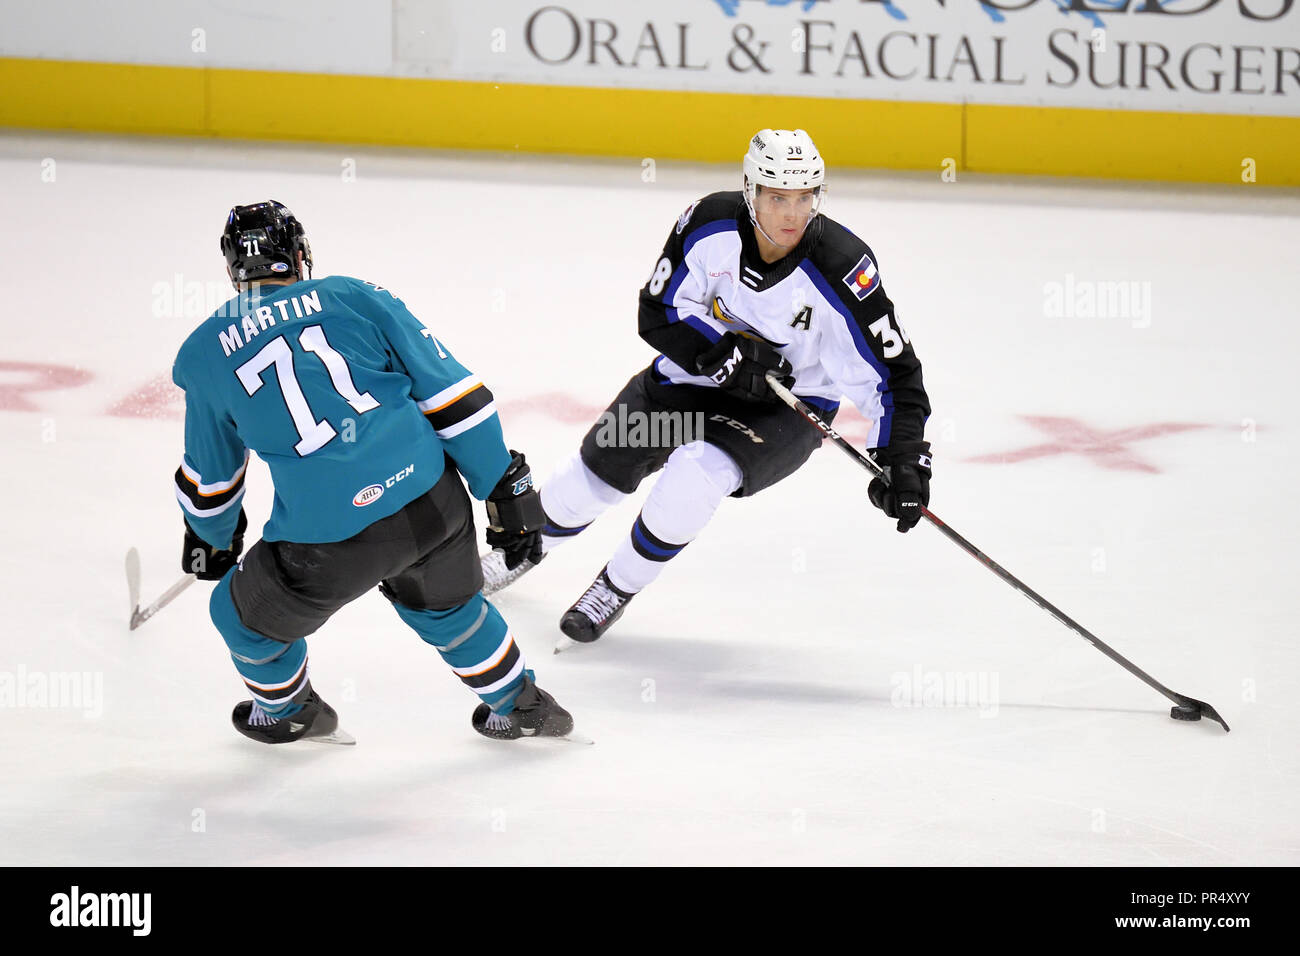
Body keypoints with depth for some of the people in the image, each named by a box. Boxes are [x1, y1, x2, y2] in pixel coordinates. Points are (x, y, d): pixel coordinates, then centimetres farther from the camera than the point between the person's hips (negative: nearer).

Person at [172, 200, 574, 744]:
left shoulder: (206, 352, 12)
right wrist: (506, 488, 14)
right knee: (444, 604, 34)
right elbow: (450, 393, 7)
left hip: (330, 537, -3)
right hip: (434, 502, 3)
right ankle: (524, 708, 47)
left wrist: (210, 540, 45)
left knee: (245, 613, 28)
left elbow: (210, 476, 25)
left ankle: (290, 713, 51)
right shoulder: (354, 297, 11)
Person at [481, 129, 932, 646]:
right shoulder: (709, 225, -21)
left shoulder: (841, 270, -29)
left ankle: (620, 584, -1)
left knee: (696, 474, -29)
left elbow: (893, 370, -24)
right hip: (694, 376, 4)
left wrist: (901, 459, -32)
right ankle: (531, 542, 46)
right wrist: (723, 355, -27)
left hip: (788, 407, -3)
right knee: (596, 471, 9)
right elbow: (659, 312, -11)